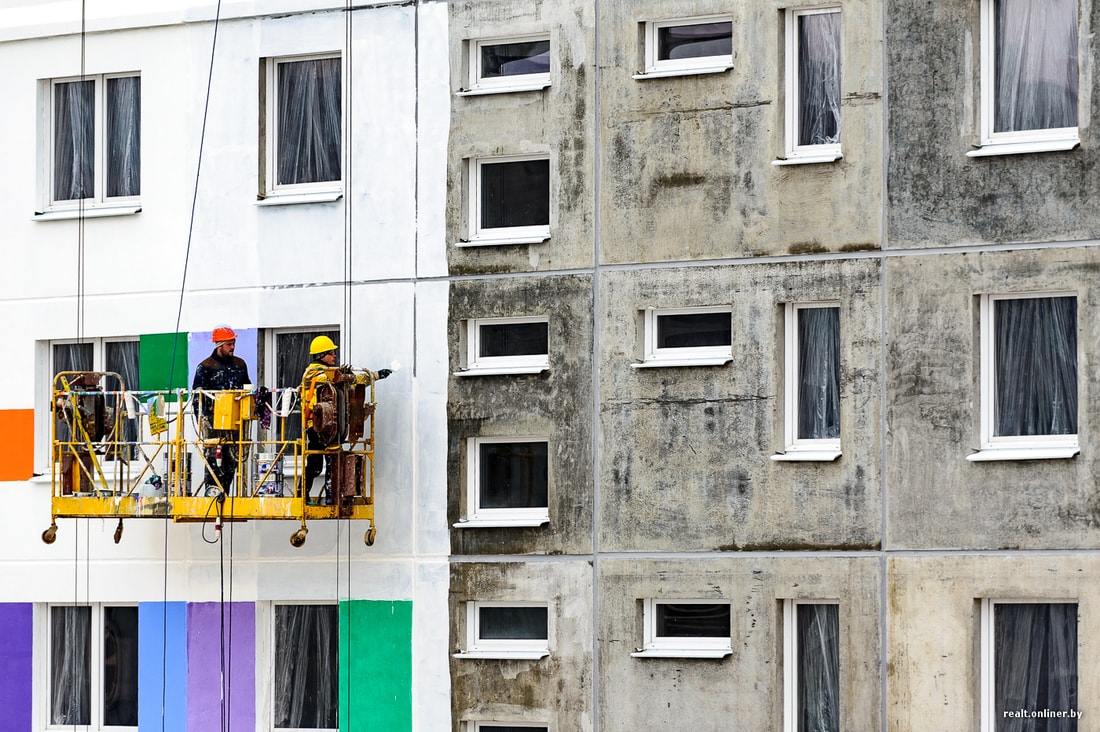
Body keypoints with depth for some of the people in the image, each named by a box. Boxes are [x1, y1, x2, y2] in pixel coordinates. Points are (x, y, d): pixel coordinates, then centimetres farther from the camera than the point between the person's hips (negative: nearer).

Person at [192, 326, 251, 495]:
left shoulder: (240, 364, 15)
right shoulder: (205, 366, 0)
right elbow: (197, 394, -1)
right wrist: (201, 419, -8)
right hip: (213, 419, -5)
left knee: (232, 458, 4)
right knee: (213, 456, -11)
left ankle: (224, 492, 9)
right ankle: (212, 489, -12)